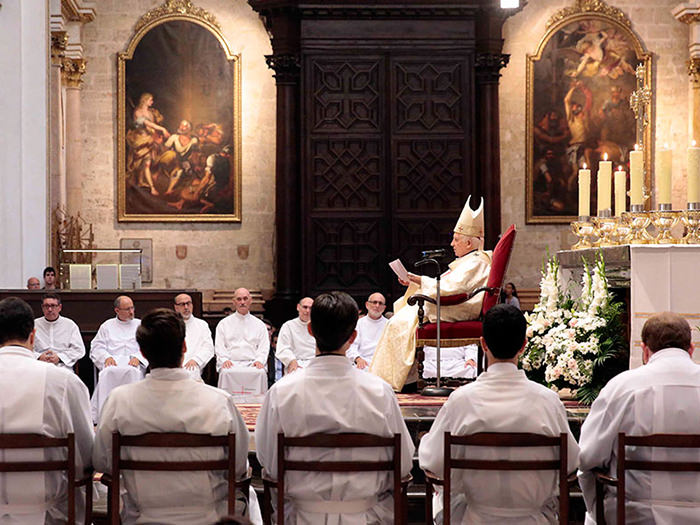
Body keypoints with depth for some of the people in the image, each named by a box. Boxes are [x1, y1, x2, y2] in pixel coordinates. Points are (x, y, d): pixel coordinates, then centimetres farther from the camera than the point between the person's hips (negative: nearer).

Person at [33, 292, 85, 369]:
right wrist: (39, 357, -10)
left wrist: (59, 357, -8)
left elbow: (79, 350, 5)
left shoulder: (70, 325, 12)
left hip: (63, 367, -1)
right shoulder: (34, 325, 14)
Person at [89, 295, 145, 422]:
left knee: (132, 372, -38)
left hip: (134, 363, 0)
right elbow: (96, 347, 13)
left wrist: (137, 357, -11)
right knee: (107, 373, -36)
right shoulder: (107, 326, 23)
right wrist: (107, 357, -8)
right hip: (112, 362, 1)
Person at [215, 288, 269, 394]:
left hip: (252, 364, 0)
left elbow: (264, 347, 13)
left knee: (260, 373, -34)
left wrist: (259, 360, -8)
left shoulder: (259, 324, 20)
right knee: (226, 372, -35)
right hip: (231, 363, 0)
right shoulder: (224, 323, 18)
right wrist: (224, 360, -8)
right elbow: (219, 346, 11)